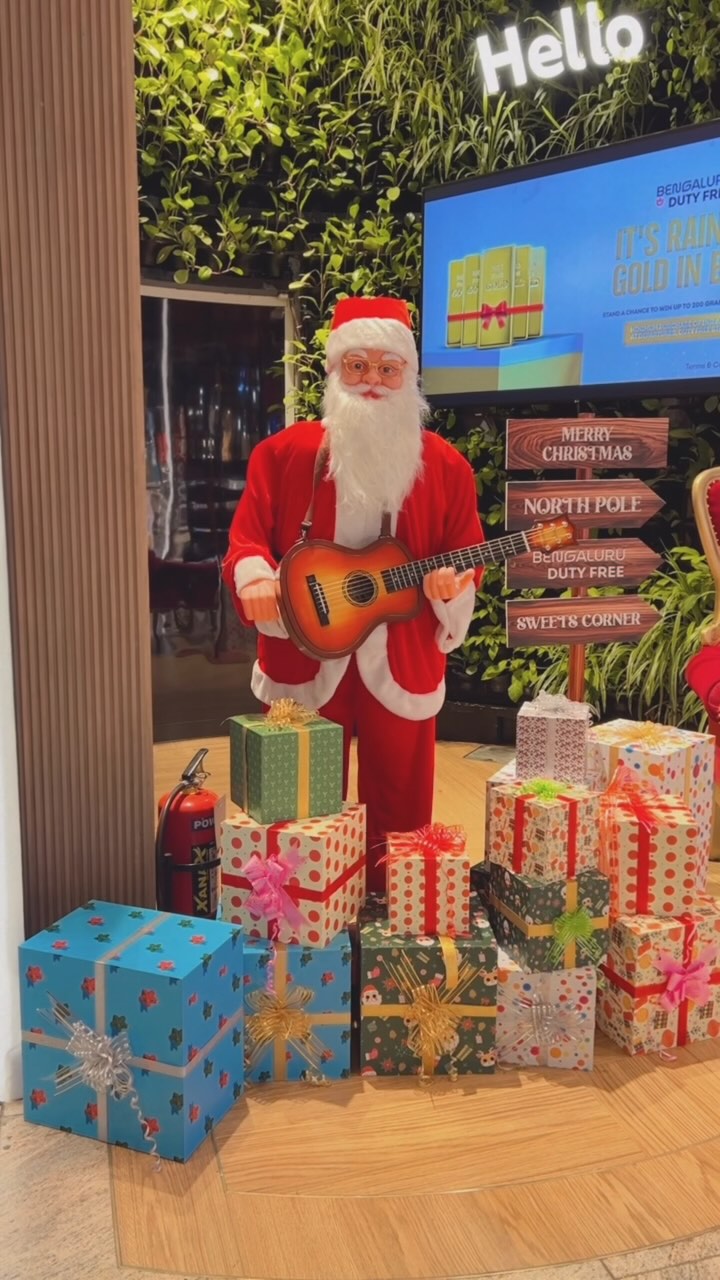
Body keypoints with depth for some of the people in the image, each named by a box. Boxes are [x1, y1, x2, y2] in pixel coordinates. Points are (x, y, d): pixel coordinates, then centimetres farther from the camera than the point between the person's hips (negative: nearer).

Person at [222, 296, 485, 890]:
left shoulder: (445, 466, 3)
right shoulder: (284, 452, 1)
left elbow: (466, 555, 6)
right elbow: (249, 536, 2)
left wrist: (451, 583, -16)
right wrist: (255, 578, -19)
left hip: (401, 664, 1)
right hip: (305, 657, 0)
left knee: (399, 806, 12)